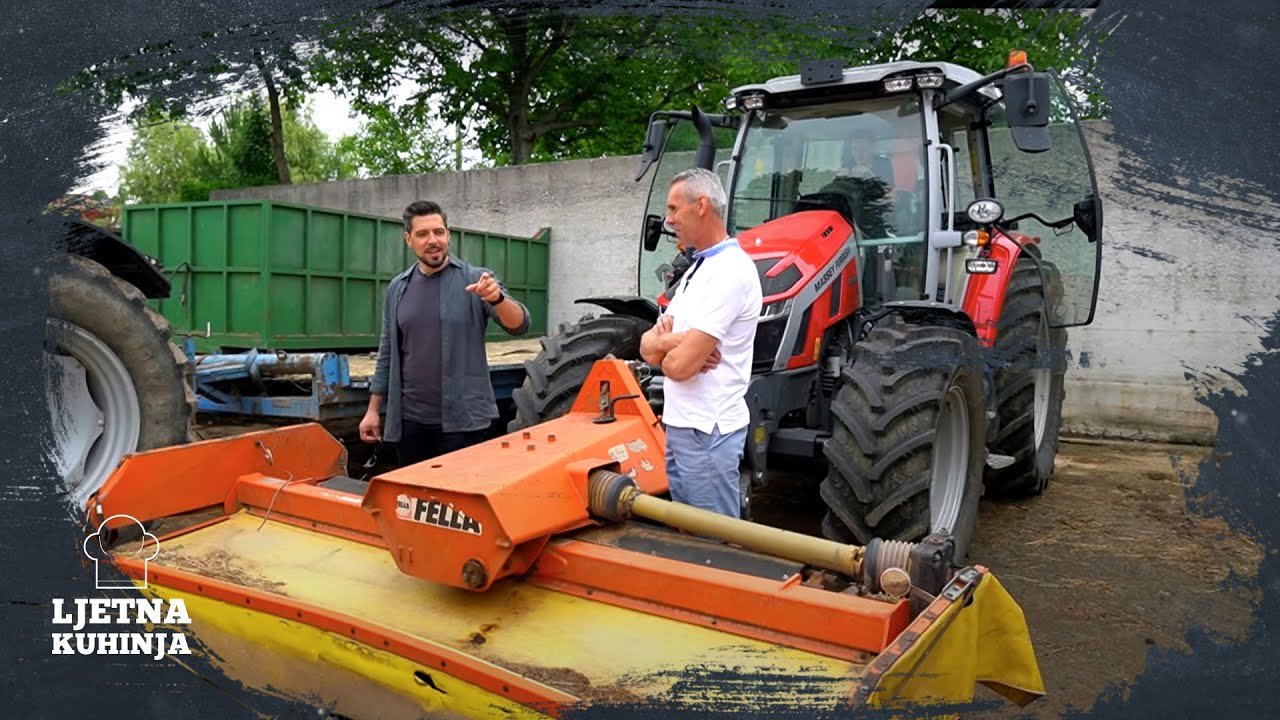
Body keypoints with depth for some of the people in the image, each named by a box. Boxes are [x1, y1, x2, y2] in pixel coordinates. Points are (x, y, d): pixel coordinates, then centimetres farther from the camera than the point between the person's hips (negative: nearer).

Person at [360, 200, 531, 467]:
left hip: (463, 420, -4)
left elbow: (519, 325, -14)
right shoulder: (398, 288, 8)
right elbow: (388, 354, 13)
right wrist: (373, 409, 11)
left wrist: (497, 297, -34)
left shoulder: (475, 279, -4)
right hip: (410, 420, 4)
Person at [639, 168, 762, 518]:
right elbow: (646, 346, 9)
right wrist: (675, 339, -13)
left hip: (707, 432, -10)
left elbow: (680, 365, -24)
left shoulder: (729, 271, -18)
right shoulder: (699, 269, 13)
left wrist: (661, 346, -2)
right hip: (681, 426, 10)